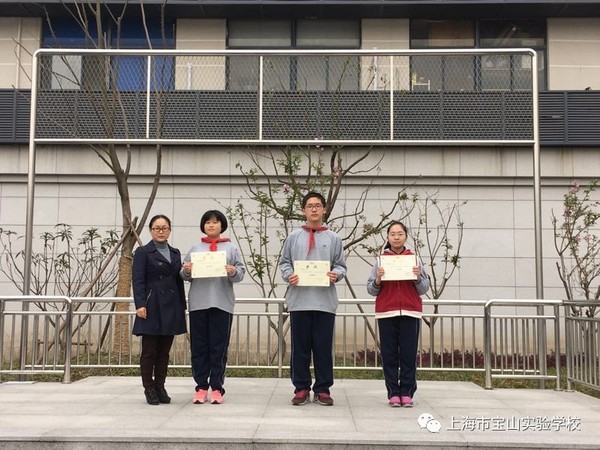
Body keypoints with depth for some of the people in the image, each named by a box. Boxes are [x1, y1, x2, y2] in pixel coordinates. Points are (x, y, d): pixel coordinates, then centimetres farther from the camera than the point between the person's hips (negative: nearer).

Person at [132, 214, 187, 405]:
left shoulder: (175, 253, 15)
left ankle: (160, 387, 16)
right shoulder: (143, 252, 0)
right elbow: (137, 280, -6)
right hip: (152, 307, -5)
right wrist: (140, 305, -16)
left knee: (164, 351, 8)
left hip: (171, 309, 5)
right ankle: (149, 388, 11)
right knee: (149, 351, 2)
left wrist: (182, 307, 12)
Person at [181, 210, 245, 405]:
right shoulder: (195, 248, 13)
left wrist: (233, 273, -18)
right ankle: (201, 387, 11)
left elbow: (241, 272, 3)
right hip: (198, 303, 2)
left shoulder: (231, 248, 9)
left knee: (219, 347, 1)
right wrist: (186, 271, -9)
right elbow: (185, 276, 13)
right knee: (199, 346, 4)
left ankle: (216, 387, 7)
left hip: (222, 303, -1)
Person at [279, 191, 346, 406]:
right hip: (299, 300, 0)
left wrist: (336, 274, -12)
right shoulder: (293, 237, 9)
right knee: (300, 347, 5)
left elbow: (341, 265, 9)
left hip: (325, 300, 0)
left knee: (324, 347, 4)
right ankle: (301, 389, 14)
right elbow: (284, 263, 11)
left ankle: (322, 390, 13)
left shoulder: (333, 238, 8)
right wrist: (289, 275, -8)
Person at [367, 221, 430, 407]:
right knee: (389, 354, 1)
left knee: (409, 354, 0)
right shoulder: (381, 260, 6)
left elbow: (424, 289, 6)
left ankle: (407, 393, 6)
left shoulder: (414, 259, 7)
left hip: (410, 312, 0)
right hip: (386, 313, 0)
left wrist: (418, 277, -12)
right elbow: (371, 290, 6)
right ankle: (393, 393, 6)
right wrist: (377, 280, -13)